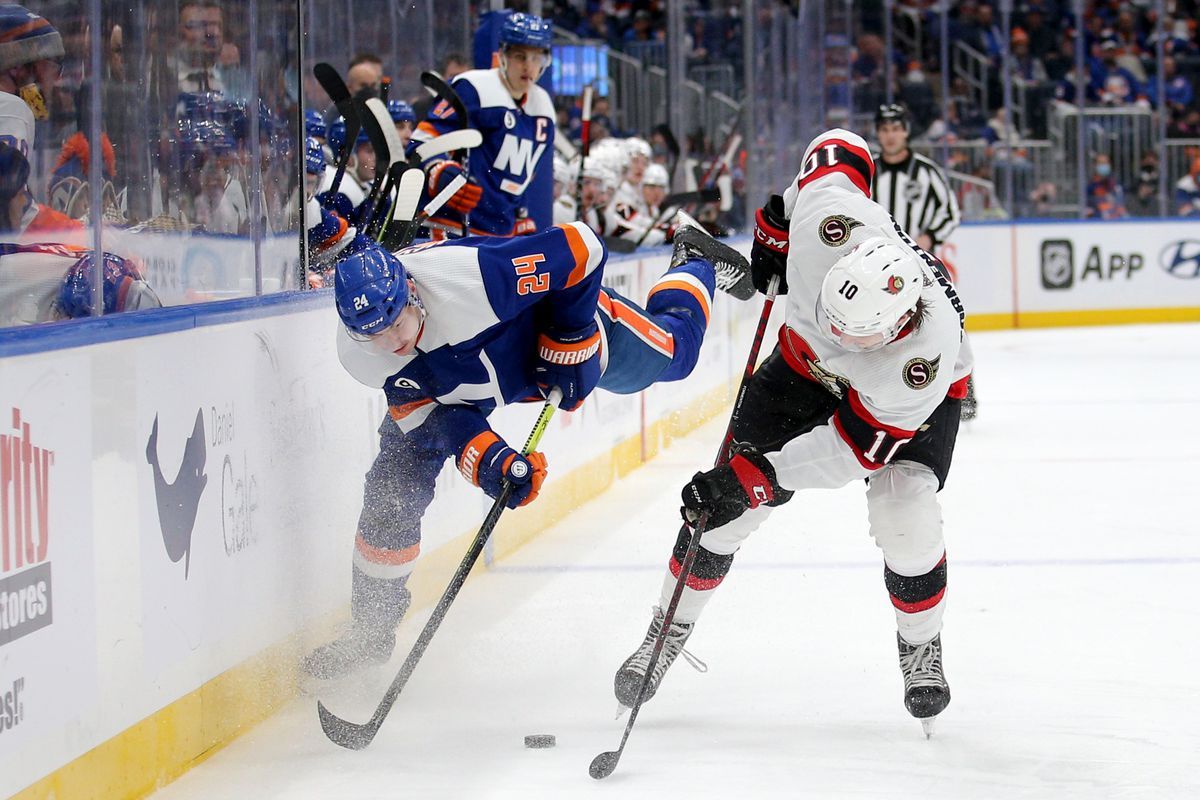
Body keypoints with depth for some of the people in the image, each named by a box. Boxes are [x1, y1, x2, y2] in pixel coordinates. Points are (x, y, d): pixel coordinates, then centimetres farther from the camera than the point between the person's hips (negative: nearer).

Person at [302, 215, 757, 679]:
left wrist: (567, 347, -26)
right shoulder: (358, 354, -32)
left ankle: (698, 264, 53)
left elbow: (578, 249, -35)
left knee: (671, 351, 21)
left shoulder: (473, 275, -47)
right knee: (393, 487, -8)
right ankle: (373, 628, 11)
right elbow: (430, 414, -23)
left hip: (562, 323, -2)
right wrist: (485, 458, -39)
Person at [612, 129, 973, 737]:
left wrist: (754, 479, -39)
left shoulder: (927, 350, -44)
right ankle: (669, 631, 17)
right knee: (721, 508, -3)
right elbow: (837, 148, -16)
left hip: (913, 395, -4)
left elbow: (858, 445, -36)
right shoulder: (828, 220, -39)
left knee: (905, 522, -22)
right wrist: (774, 225, -5)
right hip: (808, 366, 4)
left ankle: (921, 649, 9)